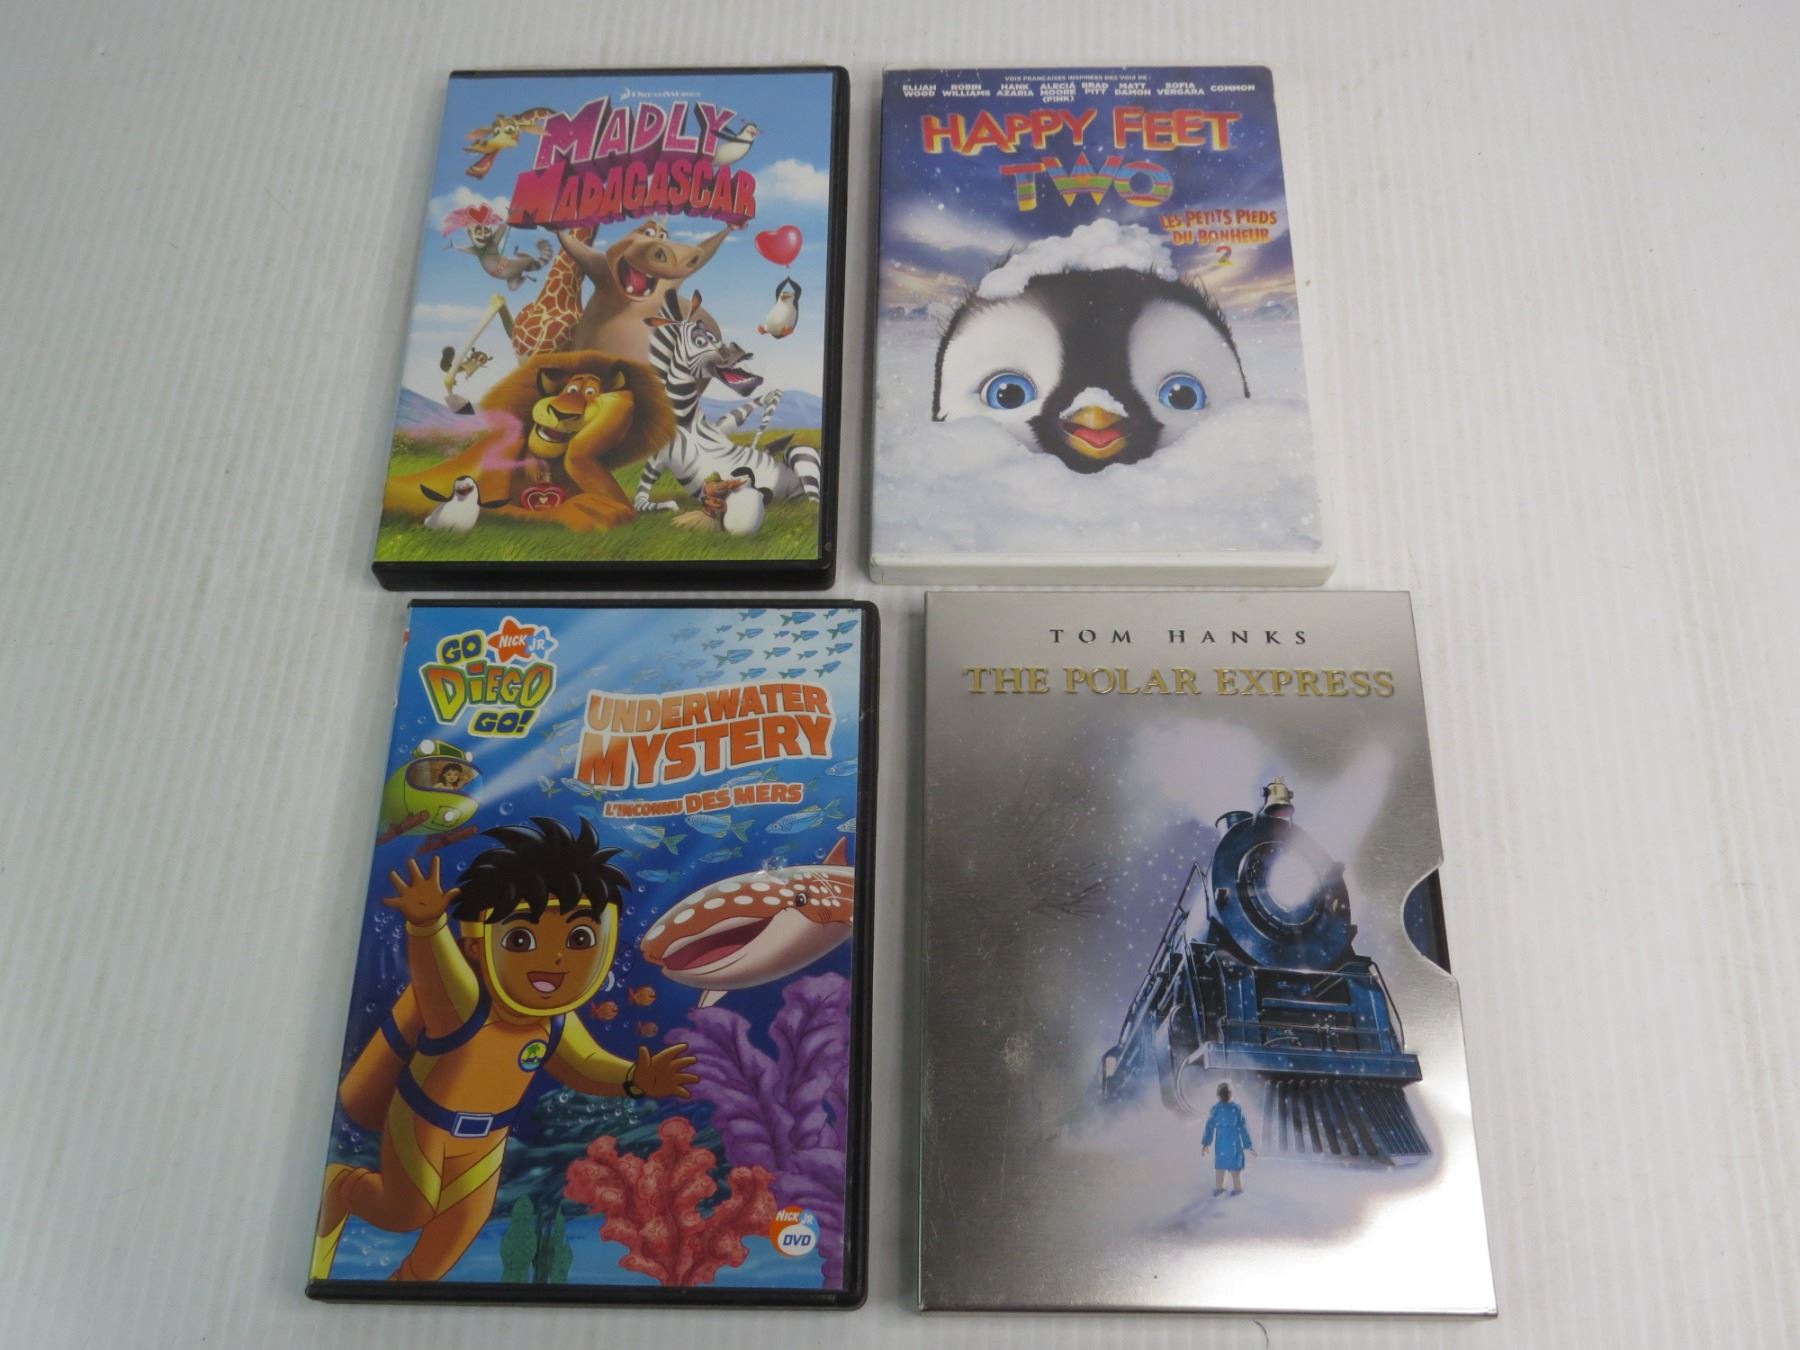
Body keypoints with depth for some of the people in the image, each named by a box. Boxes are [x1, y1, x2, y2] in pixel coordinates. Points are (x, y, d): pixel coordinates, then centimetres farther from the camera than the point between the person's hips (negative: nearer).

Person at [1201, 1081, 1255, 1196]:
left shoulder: (1215, 1109, -12)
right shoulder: (1237, 1109, -17)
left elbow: (1210, 1127, -7)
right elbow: (1243, 1128, -13)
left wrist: (1205, 1143, 4)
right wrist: (1249, 1146, -4)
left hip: (1220, 1143, 2)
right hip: (1234, 1143, -2)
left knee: (1220, 1165, 18)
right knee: (1235, 1166, 15)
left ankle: (1218, 1188, 30)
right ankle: (1237, 1188, 26)